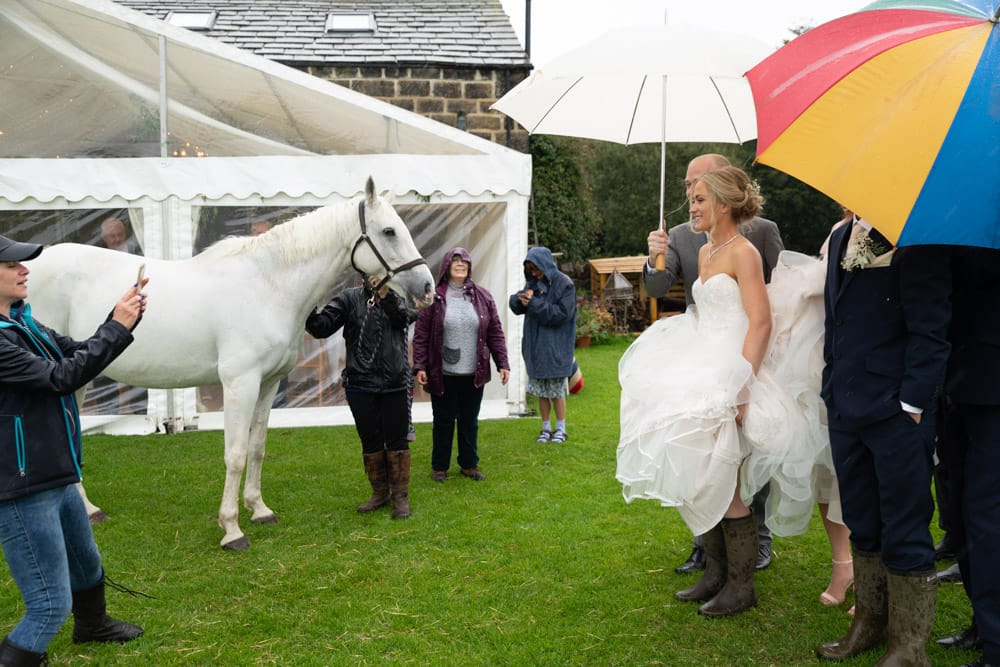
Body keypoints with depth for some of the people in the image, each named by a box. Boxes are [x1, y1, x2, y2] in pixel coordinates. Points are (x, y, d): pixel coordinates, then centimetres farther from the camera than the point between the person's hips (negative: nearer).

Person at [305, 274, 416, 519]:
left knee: (397, 440, 3)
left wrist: (385, 294, -33)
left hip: (395, 385, 0)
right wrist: (308, 314, -28)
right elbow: (323, 327, -8)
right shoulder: (351, 298, 0)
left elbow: (403, 318, -18)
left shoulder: (398, 299, 5)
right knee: (370, 441, 11)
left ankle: (400, 496, 14)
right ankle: (380, 492, 26)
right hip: (360, 384, 0)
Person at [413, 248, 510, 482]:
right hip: (443, 374, -2)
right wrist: (419, 366, -10)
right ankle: (439, 467, 21)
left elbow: (495, 333, 6)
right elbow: (421, 335, -4)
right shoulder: (434, 298, -4)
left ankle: (469, 464, 25)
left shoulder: (483, 297, 4)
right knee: (443, 421, 7)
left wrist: (502, 363, 2)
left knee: (470, 421, 12)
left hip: (473, 374, 3)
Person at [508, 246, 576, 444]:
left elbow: (562, 313, -17)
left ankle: (560, 429, 14)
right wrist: (521, 298, -15)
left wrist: (534, 304, -19)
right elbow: (515, 305, 9)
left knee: (556, 390, 2)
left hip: (555, 348, -5)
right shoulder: (532, 282, 9)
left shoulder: (564, 284, -10)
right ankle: (546, 428, 20)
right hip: (535, 346, 6)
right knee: (540, 390, 10)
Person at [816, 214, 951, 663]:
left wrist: (912, 404, -17)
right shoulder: (841, 239, 13)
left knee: (905, 531, 4)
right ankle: (870, 624, 32)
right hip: (845, 410, 7)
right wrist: (832, 390, 14)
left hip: (898, 412, -7)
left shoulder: (915, 238, -11)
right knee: (862, 525, 17)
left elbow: (928, 328, -14)